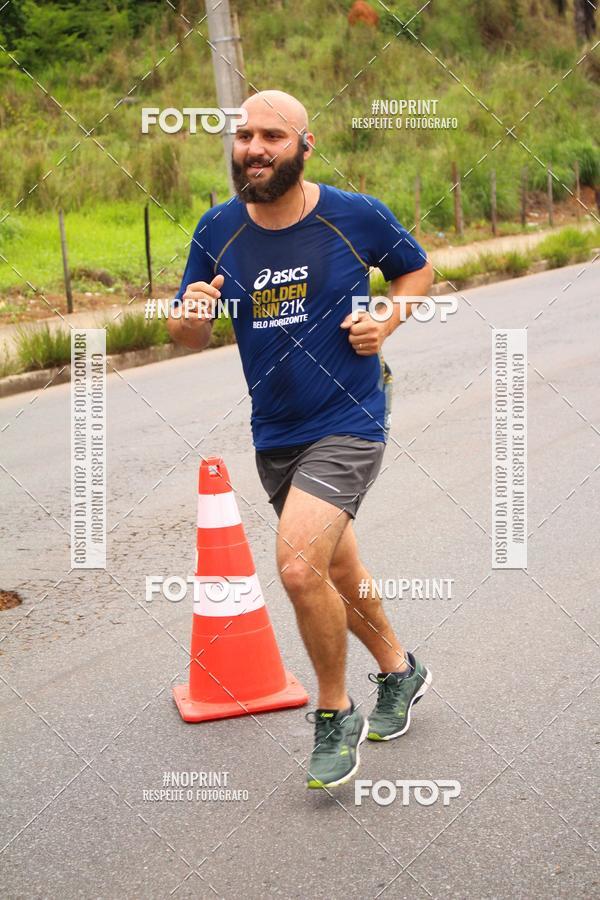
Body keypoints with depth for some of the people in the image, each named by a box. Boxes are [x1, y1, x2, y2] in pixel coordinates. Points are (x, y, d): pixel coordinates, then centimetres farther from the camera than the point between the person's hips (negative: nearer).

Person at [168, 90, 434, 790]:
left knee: (299, 567, -21)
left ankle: (335, 716, 3)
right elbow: (188, 336, 4)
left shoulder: (358, 217, -10)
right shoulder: (218, 231, -2)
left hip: (348, 424, -5)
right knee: (338, 572, 19)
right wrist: (192, 313, -20)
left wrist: (387, 320, -11)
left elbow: (417, 271, 9)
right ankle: (399, 672, 46)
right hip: (274, 435, 5)